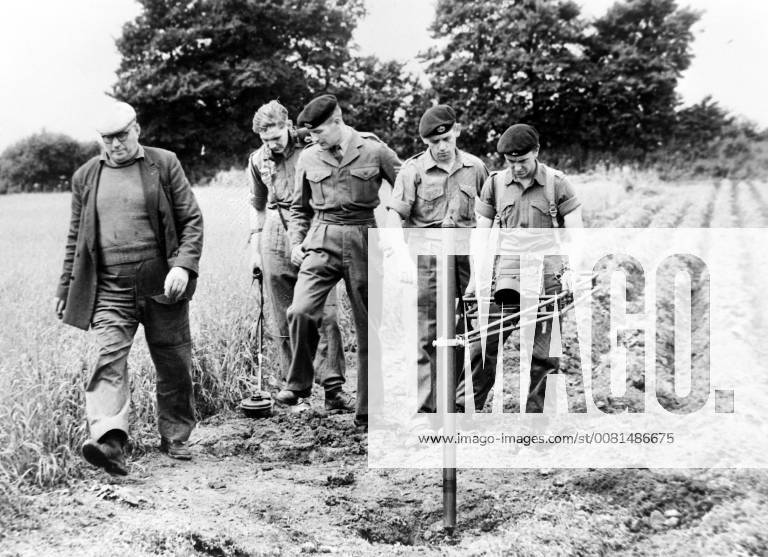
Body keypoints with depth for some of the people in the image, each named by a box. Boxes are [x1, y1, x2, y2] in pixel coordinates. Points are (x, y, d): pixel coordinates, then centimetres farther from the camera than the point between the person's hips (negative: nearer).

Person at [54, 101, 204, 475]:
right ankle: (109, 441, -26)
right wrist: (65, 288, 15)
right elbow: (76, 237, 17)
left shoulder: (164, 164, 3)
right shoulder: (85, 176, 11)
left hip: (162, 286, -1)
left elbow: (191, 220, 0)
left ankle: (174, 437, 23)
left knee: (174, 365, 6)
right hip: (110, 290, 1)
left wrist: (183, 265, -14)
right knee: (109, 359, -16)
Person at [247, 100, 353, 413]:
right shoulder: (258, 161, 10)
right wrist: (254, 249, 15)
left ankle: (333, 389, -8)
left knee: (324, 315, -10)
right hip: (276, 240, 3)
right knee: (285, 321, 5)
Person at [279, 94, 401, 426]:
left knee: (370, 326, 3)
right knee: (300, 311, -20)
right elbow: (300, 207, 19)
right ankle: (298, 383, 1)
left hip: (364, 244, -1)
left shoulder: (374, 151, -2)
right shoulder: (308, 158, 7)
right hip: (322, 242, 2)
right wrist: (297, 242, 5)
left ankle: (367, 411, 13)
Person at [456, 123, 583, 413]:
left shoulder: (557, 183, -2)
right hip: (506, 278, 2)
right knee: (483, 347, -1)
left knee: (543, 356, 3)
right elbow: (481, 232, 9)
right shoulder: (494, 183, 4)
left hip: (547, 280, -1)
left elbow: (575, 232, -3)